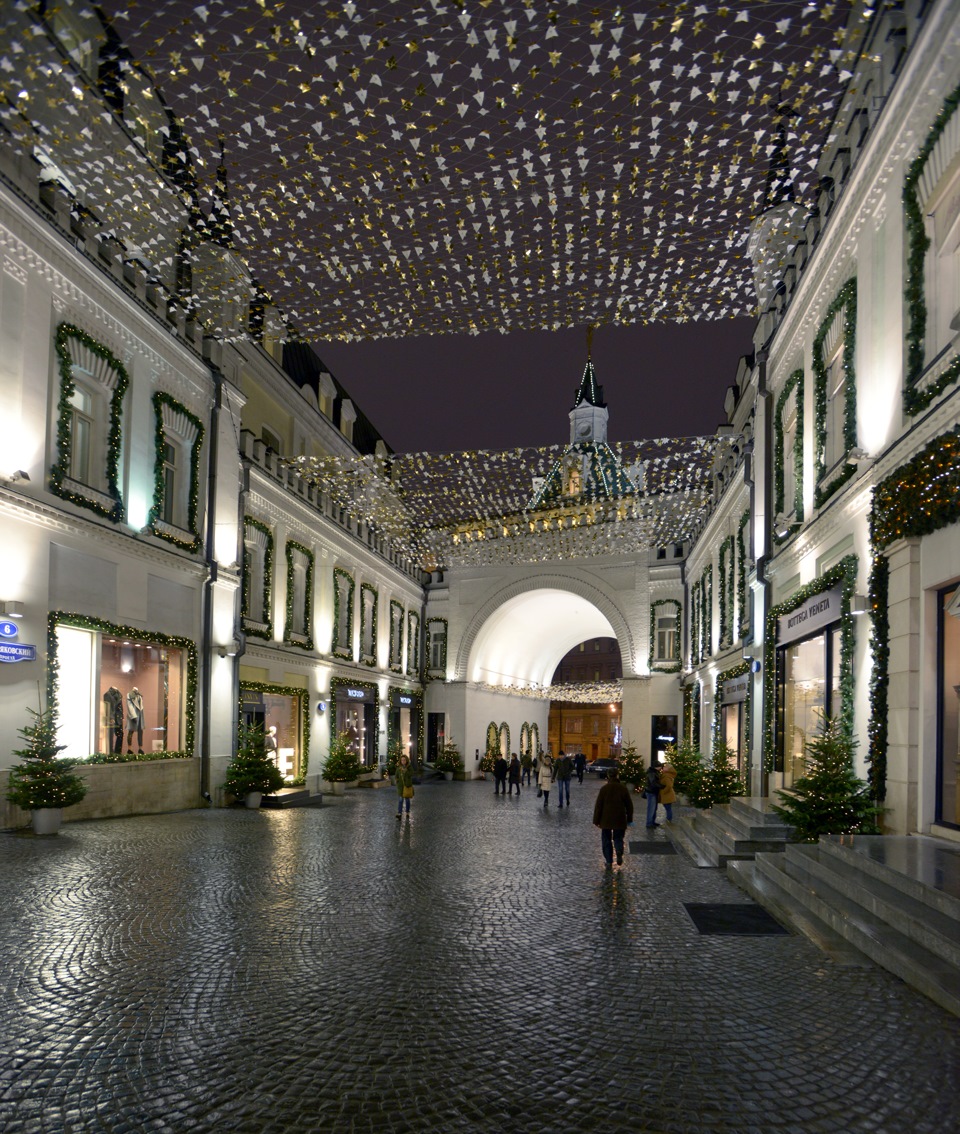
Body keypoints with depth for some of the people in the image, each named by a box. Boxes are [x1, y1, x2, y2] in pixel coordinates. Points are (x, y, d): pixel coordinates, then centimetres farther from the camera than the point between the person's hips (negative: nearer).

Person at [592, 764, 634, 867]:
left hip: (606, 820, -1)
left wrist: (596, 820, 1)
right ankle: (619, 852, -13)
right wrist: (629, 819, 14)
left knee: (606, 839, 10)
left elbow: (598, 805, -7)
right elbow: (629, 805, 3)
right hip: (620, 820, 1)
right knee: (618, 838, 15)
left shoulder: (604, 789, -9)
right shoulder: (623, 788, -3)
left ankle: (609, 861, 9)